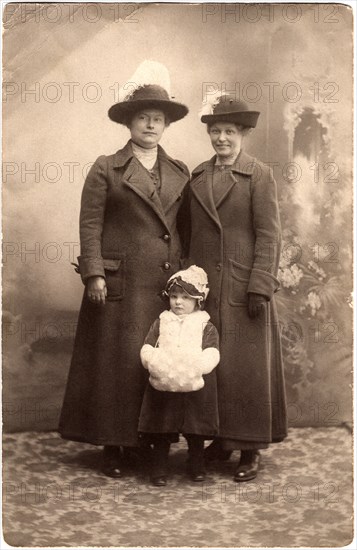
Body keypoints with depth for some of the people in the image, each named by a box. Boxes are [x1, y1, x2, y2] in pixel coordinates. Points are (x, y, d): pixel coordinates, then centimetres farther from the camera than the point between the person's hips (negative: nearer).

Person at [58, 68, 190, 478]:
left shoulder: (180, 173, 13)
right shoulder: (106, 170, 2)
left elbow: (184, 227, 13)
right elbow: (90, 224, -2)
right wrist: (94, 274, -10)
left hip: (169, 283, 4)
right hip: (121, 284, -3)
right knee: (118, 360, -1)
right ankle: (114, 444, 10)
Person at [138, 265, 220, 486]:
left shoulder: (206, 327, 3)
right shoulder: (161, 323, 9)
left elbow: (211, 356, -10)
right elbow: (146, 350, 1)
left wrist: (192, 366, -26)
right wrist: (158, 363, -19)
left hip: (195, 388, -1)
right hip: (163, 387, 1)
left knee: (196, 432, 10)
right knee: (161, 433, 7)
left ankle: (197, 467, 28)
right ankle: (159, 468, 20)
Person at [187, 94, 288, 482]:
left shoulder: (259, 175, -3)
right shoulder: (197, 177, 12)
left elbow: (268, 235, -7)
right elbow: (191, 233, 12)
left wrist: (259, 288, -14)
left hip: (244, 288, -4)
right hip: (204, 288, 5)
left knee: (246, 366, 0)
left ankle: (250, 449, 11)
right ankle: (220, 439, 21)